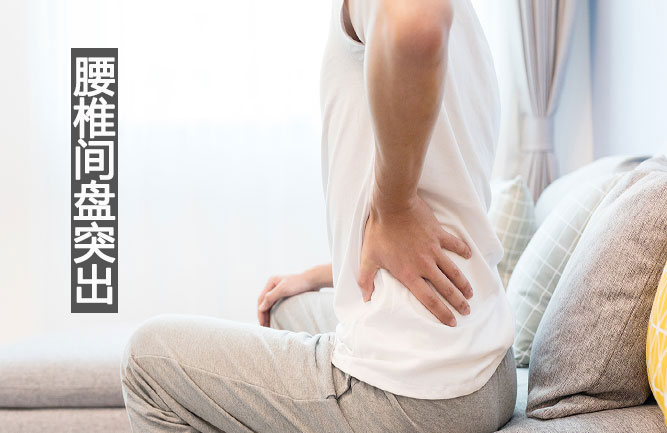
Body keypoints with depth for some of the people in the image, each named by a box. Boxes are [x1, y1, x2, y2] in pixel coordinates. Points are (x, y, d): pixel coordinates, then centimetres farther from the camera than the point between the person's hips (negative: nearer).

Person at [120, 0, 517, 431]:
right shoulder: (467, 39, 17)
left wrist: (392, 206, -24)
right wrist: (316, 278, 29)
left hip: (410, 397, -10)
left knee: (149, 353, 6)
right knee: (287, 308, 34)